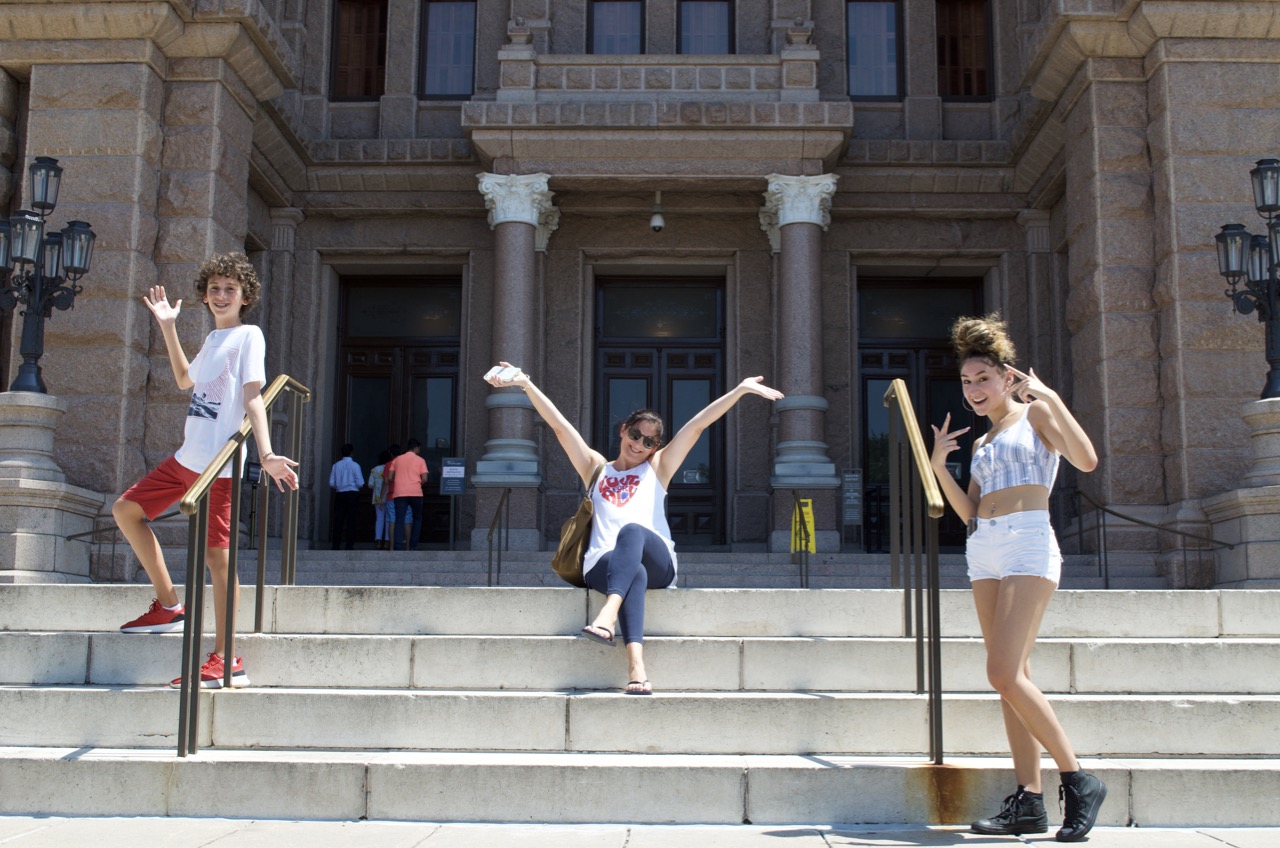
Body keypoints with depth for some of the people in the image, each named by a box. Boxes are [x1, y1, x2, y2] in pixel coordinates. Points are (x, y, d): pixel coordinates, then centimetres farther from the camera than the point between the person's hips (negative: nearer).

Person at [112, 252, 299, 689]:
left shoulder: (248, 335, -4)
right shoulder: (213, 339, 18)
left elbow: (252, 399, -13)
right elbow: (185, 380, 36)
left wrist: (265, 454, -26)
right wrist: (168, 327, 33)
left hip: (217, 464, -9)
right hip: (185, 457, 9)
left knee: (215, 554, -9)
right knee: (126, 509, 15)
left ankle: (226, 660, -6)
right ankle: (169, 607, 20)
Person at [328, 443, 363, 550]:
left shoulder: (336, 465, 2)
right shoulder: (355, 465, -6)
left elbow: (331, 483, 1)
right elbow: (360, 483, -8)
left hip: (340, 494, 3)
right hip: (352, 494, -3)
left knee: (338, 520, 6)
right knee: (351, 520, 0)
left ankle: (336, 545, 5)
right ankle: (349, 545, -2)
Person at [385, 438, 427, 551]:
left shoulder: (397, 459, 12)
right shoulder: (420, 460, 6)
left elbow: (389, 478, 7)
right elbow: (424, 479, -3)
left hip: (399, 493, 1)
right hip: (415, 493, -1)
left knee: (399, 521, -3)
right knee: (417, 519, 15)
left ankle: (397, 549, -15)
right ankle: (413, 547, 10)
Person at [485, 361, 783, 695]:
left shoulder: (658, 467, 23)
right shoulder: (595, 467, 25)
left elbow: (697, 424, 14)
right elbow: (558, 425, 17)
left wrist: (742, 389, 10)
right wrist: (525, 383, 9)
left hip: (657, 564, 0)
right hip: (604, 566, 0)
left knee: (633, 530, -36)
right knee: (635, 573, -38)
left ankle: (608, 613, -58)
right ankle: (636, 666, -59)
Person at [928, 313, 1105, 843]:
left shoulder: (1034, 414, 3)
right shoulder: (984, 443, 22)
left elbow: (1086, 460, -14)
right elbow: (969, 512, 16)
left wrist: (1050, 397, -14)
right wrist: (939, 467, 6)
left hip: (1028, 545, -8)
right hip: (984, 551, 8)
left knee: (1005, 674, -17)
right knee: (1009, 678, 2)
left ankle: (1078, 781, -6)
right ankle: (1028, 802, 3)